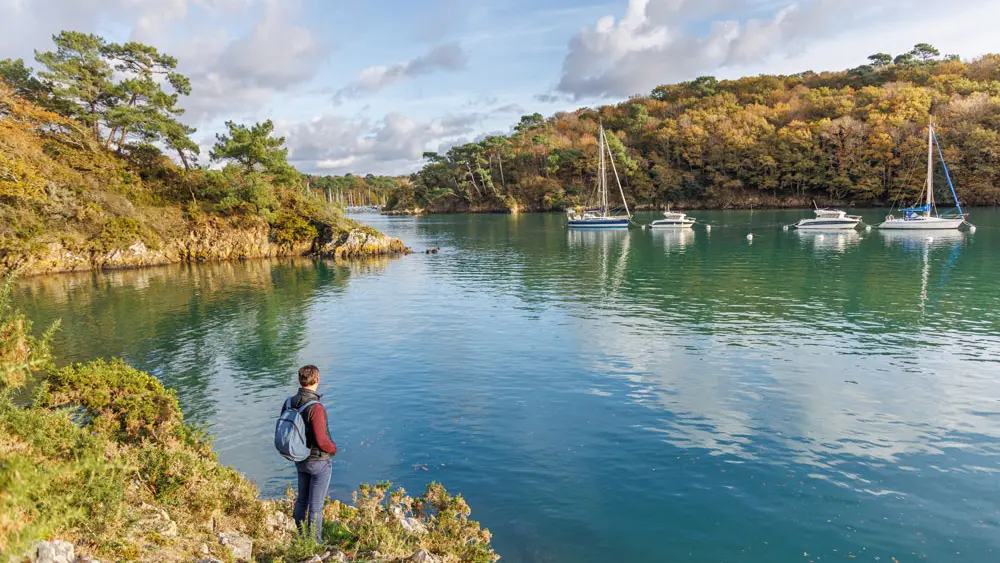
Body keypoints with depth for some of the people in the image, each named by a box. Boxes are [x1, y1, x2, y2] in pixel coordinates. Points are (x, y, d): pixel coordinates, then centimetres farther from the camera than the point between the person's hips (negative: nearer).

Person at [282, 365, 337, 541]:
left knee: (302, 500, 21)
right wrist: (334, 448, -7)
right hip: (320, 461, -7)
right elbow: (321, 440, -28)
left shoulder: (289, 403, -5)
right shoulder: (316, 407, -28)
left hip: (300, 460, 7)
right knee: (316, 505, 5)